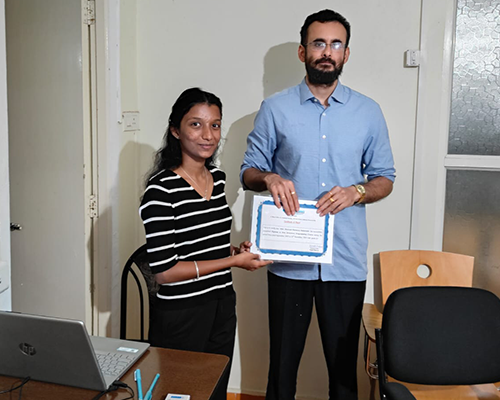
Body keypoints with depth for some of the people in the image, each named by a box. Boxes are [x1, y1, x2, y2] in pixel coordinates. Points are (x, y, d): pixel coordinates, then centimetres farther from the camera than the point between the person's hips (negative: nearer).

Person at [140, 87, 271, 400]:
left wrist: (235, 249, 0)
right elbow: (164, 271, -21)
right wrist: (233, 261, -17)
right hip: (181, 315, -7)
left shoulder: (218, 178, 5)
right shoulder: (161, 189, -19)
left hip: (223, 307, 7)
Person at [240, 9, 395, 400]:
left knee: (344, 360, 10)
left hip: (346, 261, 1)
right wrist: (269, 178, -16)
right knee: (283, 357, 11)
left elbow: (384, 178, 9)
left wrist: (356, 192, -12)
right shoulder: (274, 109, 3)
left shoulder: (368, 112, 5)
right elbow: (249, 171, 7)